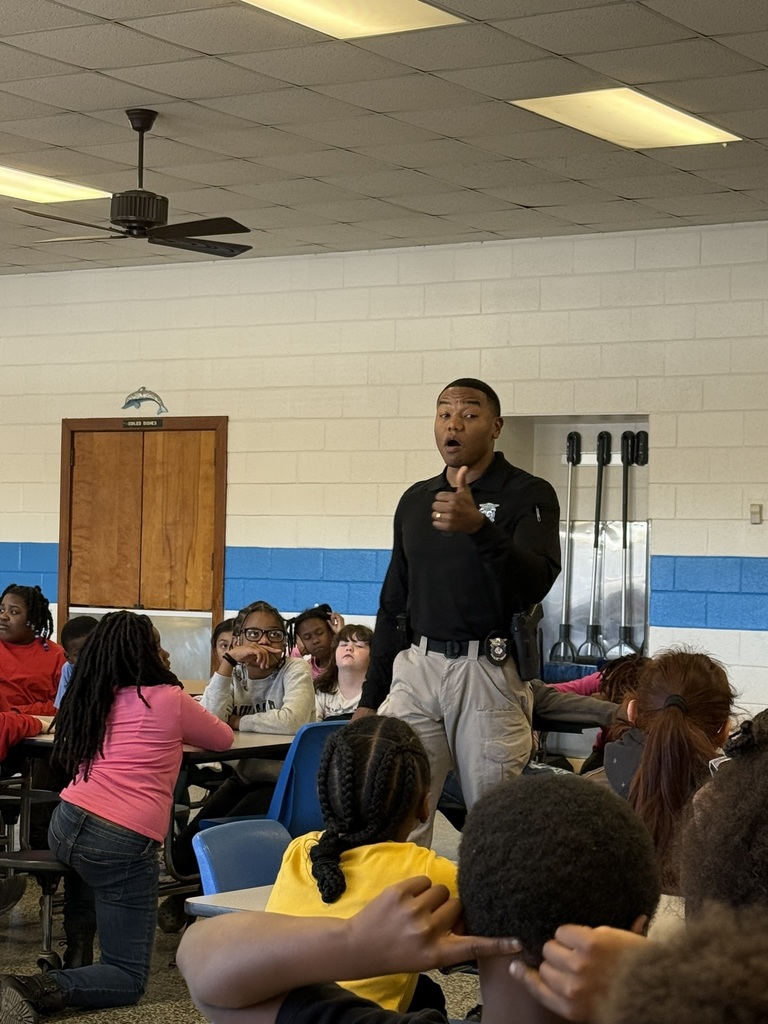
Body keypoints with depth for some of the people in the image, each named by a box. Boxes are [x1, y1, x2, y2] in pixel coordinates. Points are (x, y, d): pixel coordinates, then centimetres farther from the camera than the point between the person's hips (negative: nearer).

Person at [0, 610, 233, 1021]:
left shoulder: (91, 699, 14)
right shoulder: (171, 700, 0)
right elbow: (224, 739, 18)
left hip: (66, 824, 6)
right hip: (124, 842, -6)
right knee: (129, 979, 0)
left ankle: (75, 942, 42)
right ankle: (38, 990, -24)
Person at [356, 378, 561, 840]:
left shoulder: (528, 495, -1)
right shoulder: (415, 500, 15)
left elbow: (535, 584, -18)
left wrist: (479, 527, -34)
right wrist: (371, 697, 17)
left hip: (489, 672, -4)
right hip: (418, 666, 5)